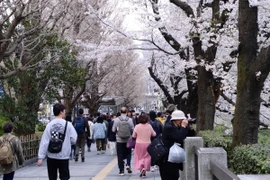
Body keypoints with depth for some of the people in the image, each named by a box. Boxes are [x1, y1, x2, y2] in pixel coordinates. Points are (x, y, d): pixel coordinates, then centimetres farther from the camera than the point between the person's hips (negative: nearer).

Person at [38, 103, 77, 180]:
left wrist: (41, 157, -4)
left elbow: (44, 142, -6)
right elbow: (73, 139, -9)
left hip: (51, 157, 2)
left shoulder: (49, 125, -3)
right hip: (63, 156, -2)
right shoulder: (67, 124, -8)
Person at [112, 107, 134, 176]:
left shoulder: (117, 119, -8)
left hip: (119, 140, 0)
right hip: (128, 140, 0)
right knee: (128, 153, 18)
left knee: (120, 155, 7)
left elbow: (113, 130, -4)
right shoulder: (130, 120, -8)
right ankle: (128, 164, -4)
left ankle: (121, 170, 8)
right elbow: (132, 130, -5)